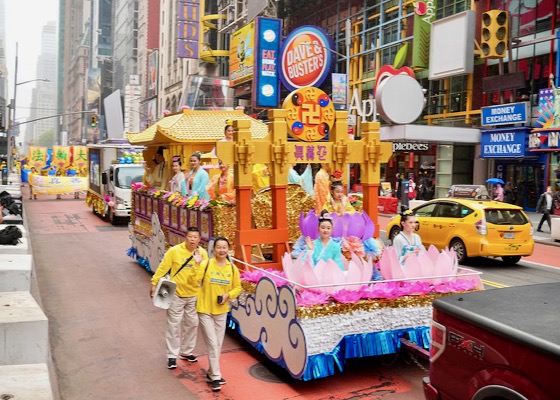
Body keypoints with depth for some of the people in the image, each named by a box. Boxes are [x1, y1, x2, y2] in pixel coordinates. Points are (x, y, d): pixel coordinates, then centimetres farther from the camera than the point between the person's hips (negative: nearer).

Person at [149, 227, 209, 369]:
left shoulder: (202, 253, -4)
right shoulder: (174, 251, -13)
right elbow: (162, 268, -7)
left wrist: (199, 263, -25)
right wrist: (154, 284, -6)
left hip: (194, 295, 4)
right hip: (176, 294, -3)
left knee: (192, 324, 13)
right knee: (174, 325, 3)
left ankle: (186, 352, 30)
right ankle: (172, 356, 14)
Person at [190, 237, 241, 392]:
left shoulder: (232, 268, -1)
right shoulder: (206, 264, -12)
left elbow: (237, 287, 9)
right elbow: (194, 282, -21)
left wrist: (228, 295, -9)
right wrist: (197, 266, -31)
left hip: (221, 311, 4)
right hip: (205, 310, -4)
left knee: (218, 345, 13)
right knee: (212, 344, -5)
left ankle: (211, 373, 30)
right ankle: (215, 377, 6)